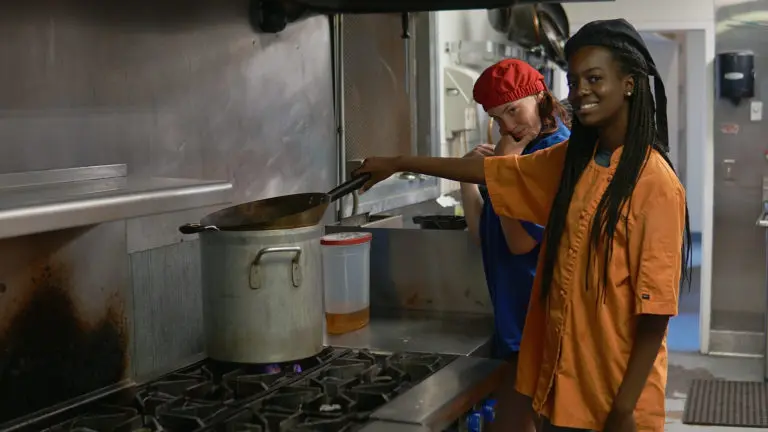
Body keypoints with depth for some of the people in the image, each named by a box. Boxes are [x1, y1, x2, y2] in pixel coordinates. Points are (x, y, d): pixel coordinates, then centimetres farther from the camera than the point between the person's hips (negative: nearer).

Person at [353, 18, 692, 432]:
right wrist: (398, 163, 18)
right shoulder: (569, 162, 5)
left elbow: (655, 309, -18)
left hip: (616, 393, -7)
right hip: (562, 380, 7)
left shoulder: (657, 186, -17)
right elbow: (491, 170, 17)